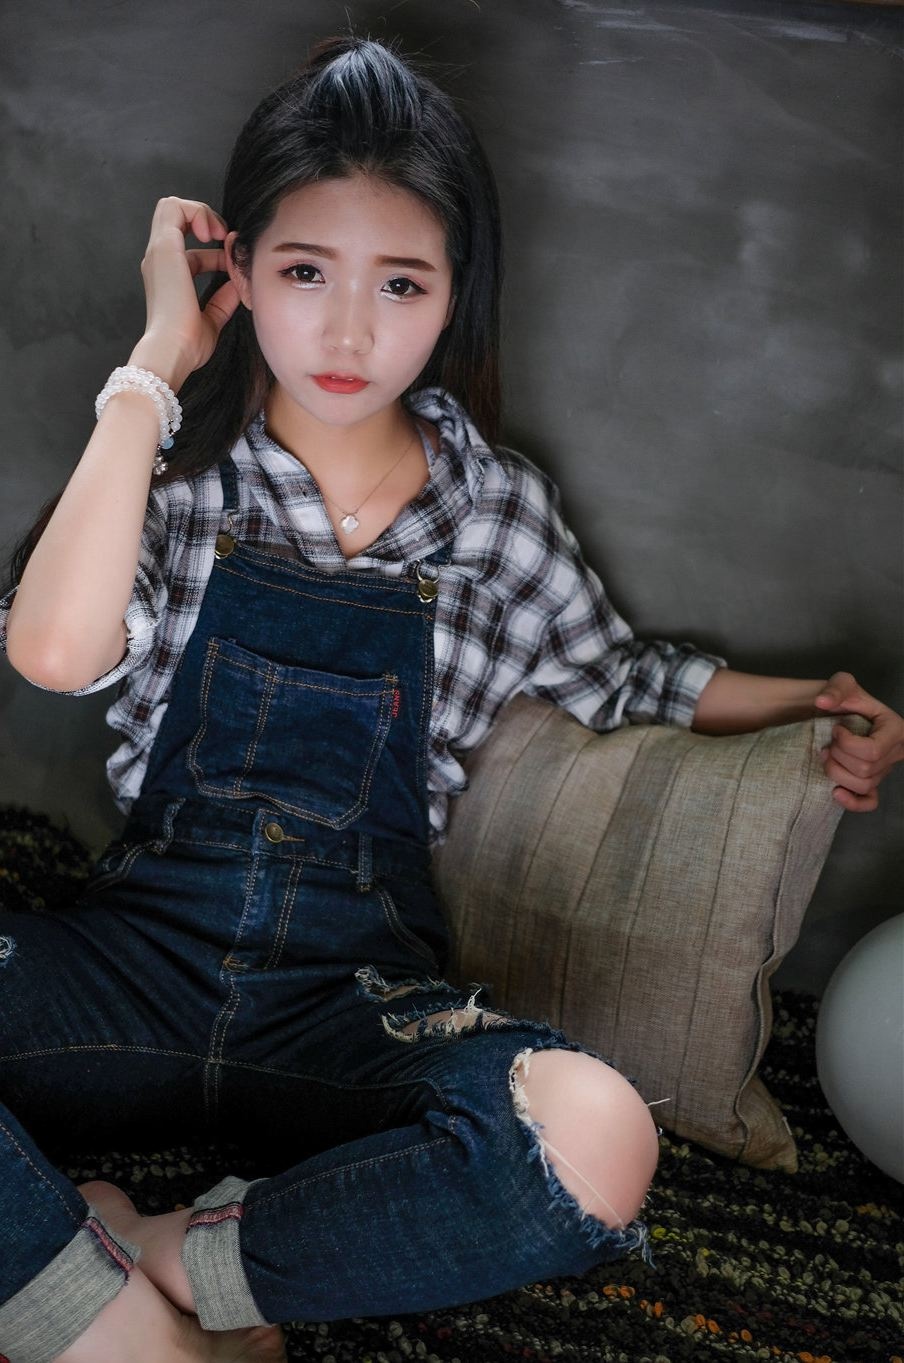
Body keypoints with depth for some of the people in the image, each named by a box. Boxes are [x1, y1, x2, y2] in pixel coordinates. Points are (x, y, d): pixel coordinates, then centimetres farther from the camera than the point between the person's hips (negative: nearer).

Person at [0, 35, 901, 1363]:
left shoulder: (499, 508, 6)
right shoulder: (176, 459, 3)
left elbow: (616, 675, 22)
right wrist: (154, 366, -10)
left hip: (356, 999, 1)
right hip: (143, 944, 0)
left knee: (594, 1136, -34)